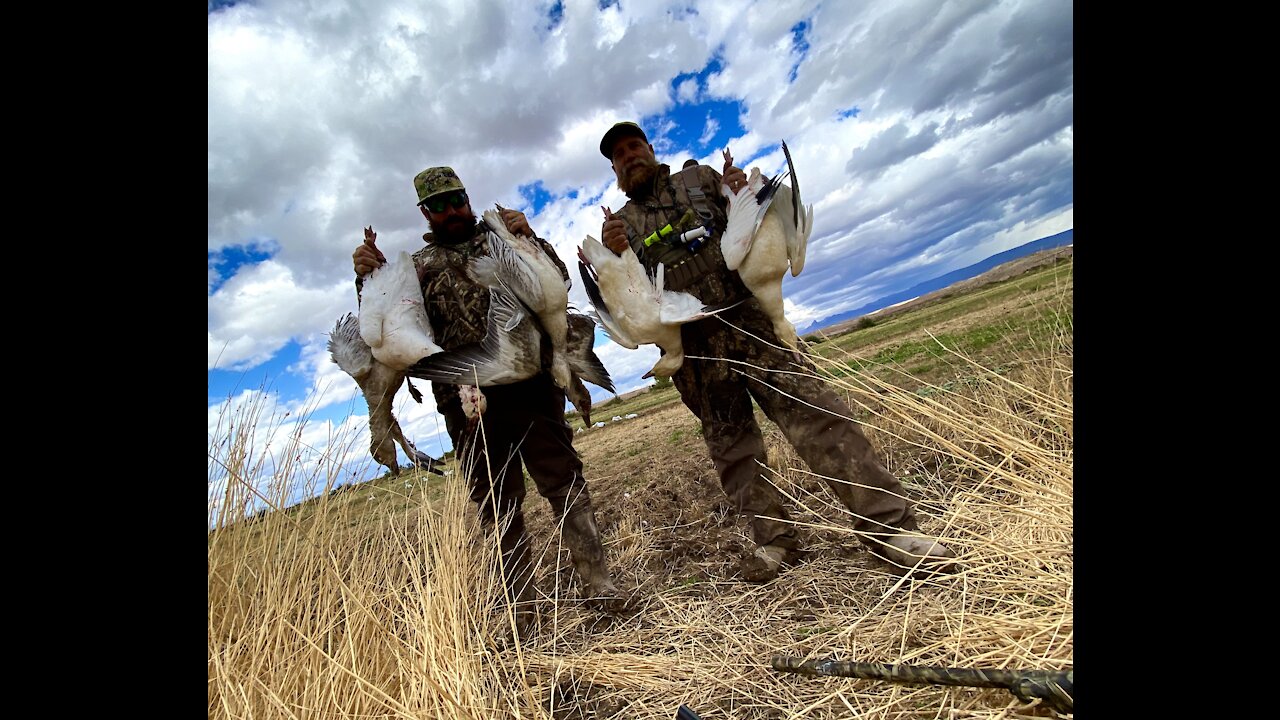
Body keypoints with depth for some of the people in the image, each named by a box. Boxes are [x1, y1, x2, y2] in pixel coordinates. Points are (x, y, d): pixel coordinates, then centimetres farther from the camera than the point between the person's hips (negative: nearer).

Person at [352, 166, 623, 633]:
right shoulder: (416, 267, 18)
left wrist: (530, 237, -7)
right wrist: (369, 280, -8)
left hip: (529, 380, -1)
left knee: (562, 478, -4)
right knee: (498, 503, 8)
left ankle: (597, 581, 6)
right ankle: (522, 607, 20)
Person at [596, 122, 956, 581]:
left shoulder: (700, 178, 17)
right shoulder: (619, 224, 16)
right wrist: (612, 255, -15)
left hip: (745, 316, -1)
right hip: (689, 346, 1)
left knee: (812, 409, -10)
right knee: (731, 444, 3)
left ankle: (887, 525, -4)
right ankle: (773, 538, 14)